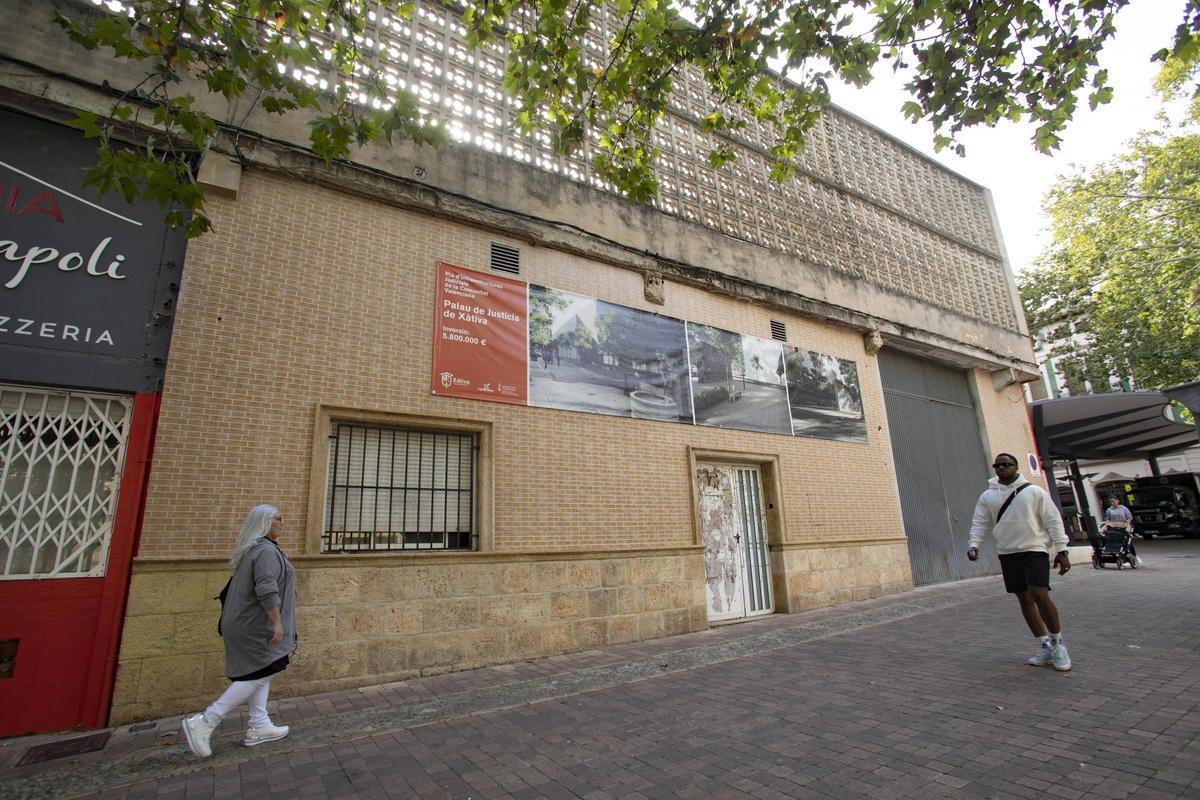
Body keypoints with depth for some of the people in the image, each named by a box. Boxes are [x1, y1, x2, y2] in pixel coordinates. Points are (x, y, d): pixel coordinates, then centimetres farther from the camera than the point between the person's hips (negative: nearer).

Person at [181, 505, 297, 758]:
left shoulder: (252, 549, 14)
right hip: (255, 625, -11)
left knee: (259, 673, 14)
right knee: (260, 674, -4)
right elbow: (266, 589, -27)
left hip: (245, 621, 11)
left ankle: (258, 726, 20)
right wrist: (277, 623, -24)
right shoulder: (266, 550, -19)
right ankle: (204, 722, -1)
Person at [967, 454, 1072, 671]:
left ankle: (1057, 643, 5)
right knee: (1024, 598, 7)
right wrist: (973, 544, -10)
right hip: (1007, 554, 3)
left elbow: (1053, 521, 1)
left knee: (1040, 594, -16)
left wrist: (1061, 549, -4)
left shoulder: (1034, 491, 0)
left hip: (1034, 550, -3)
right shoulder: (987, 496, 7)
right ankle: (1045, 646, 21)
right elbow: (979, 523, 5)